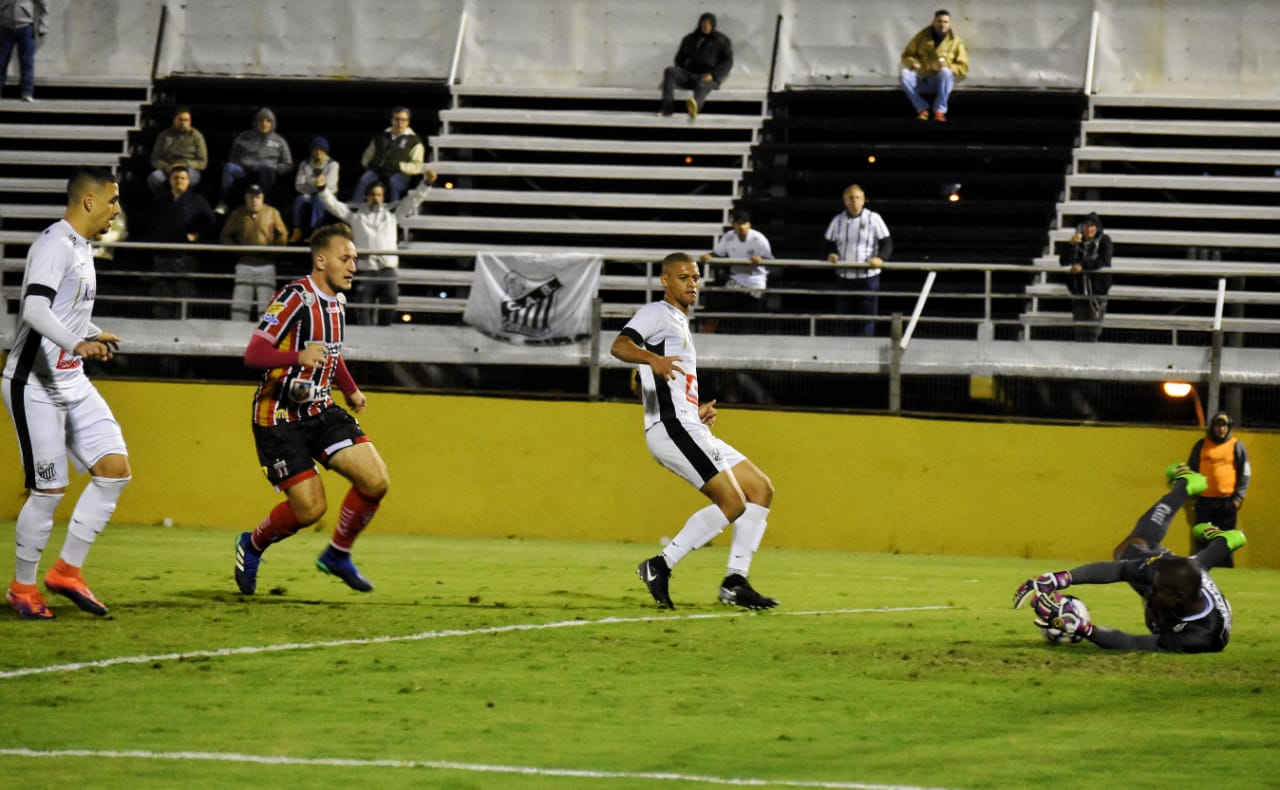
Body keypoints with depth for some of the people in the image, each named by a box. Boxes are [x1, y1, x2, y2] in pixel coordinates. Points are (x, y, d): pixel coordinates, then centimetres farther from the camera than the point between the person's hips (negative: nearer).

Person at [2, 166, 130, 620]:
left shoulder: (82, 247, 13)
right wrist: (77, 343, -44)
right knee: (49, 491, -6)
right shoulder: (55, 244, -17)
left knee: (115, 469, 1)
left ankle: (67, 571, 8)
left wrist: (94, 338, 28)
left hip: (72, 382, 9)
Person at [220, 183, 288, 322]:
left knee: (266, 304, -3)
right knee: (239, 305, -3)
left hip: (266, 263, -1)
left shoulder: (272, 213, 3)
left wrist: (273, 249, -5)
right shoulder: (238, 214, 6)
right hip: (245, 263, 1)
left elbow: (283, 234, 9)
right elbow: (226, 235, 12)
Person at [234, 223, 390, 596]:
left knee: (376, 481, -9)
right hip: (280, 417, -8)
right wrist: (298, 357, -42)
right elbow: (253, 354, -26)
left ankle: (338, 554, 13)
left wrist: (351, 390, 28)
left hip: (320, 411, 8)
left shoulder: (337, 301, 9)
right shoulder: (296, 298, -18)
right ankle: (251, 547, 20)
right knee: (310, 509, -10)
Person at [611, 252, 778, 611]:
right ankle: (660, 566, -14)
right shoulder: (656, 314, -1)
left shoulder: (679, 325, 28)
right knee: (733, 503, -18)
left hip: (690, 430, 10)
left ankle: (735, 581, 4)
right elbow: (620, 345, -21)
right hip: (671, 427, -10)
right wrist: (652, 358, -41)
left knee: (761, 489, 7)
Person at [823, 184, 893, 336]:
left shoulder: (873, 219, -3)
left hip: (868, 276, -3)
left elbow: (887, 243, -3)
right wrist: (831, 254, -8)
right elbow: (829, 243, 15)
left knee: (867, 317, 0)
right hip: (844, 276, 3)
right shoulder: (838, 220, 6)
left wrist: (880, 258, -22)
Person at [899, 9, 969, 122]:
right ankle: (922, 108, -18)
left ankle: (940, 111, -29)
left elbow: (963, 68, -1)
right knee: (904, 74, -29)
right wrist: (913, 64, -13)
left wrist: (947, 67, -21)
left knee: (946, 72, -36)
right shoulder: (922, 36, 5)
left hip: (941, 83, -1)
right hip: (921, 82, 1)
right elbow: (906, 55, 11)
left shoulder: (956, 42, 2)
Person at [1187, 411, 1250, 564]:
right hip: (1204, 500, 2)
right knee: (1202, 539, 4)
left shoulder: (1236, 446, 3)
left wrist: (1239, 497, -4)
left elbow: (1245, 473, 4)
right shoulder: (1201, 445, 8)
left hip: (1227, 501, -2)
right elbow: (1191, 470, 14)